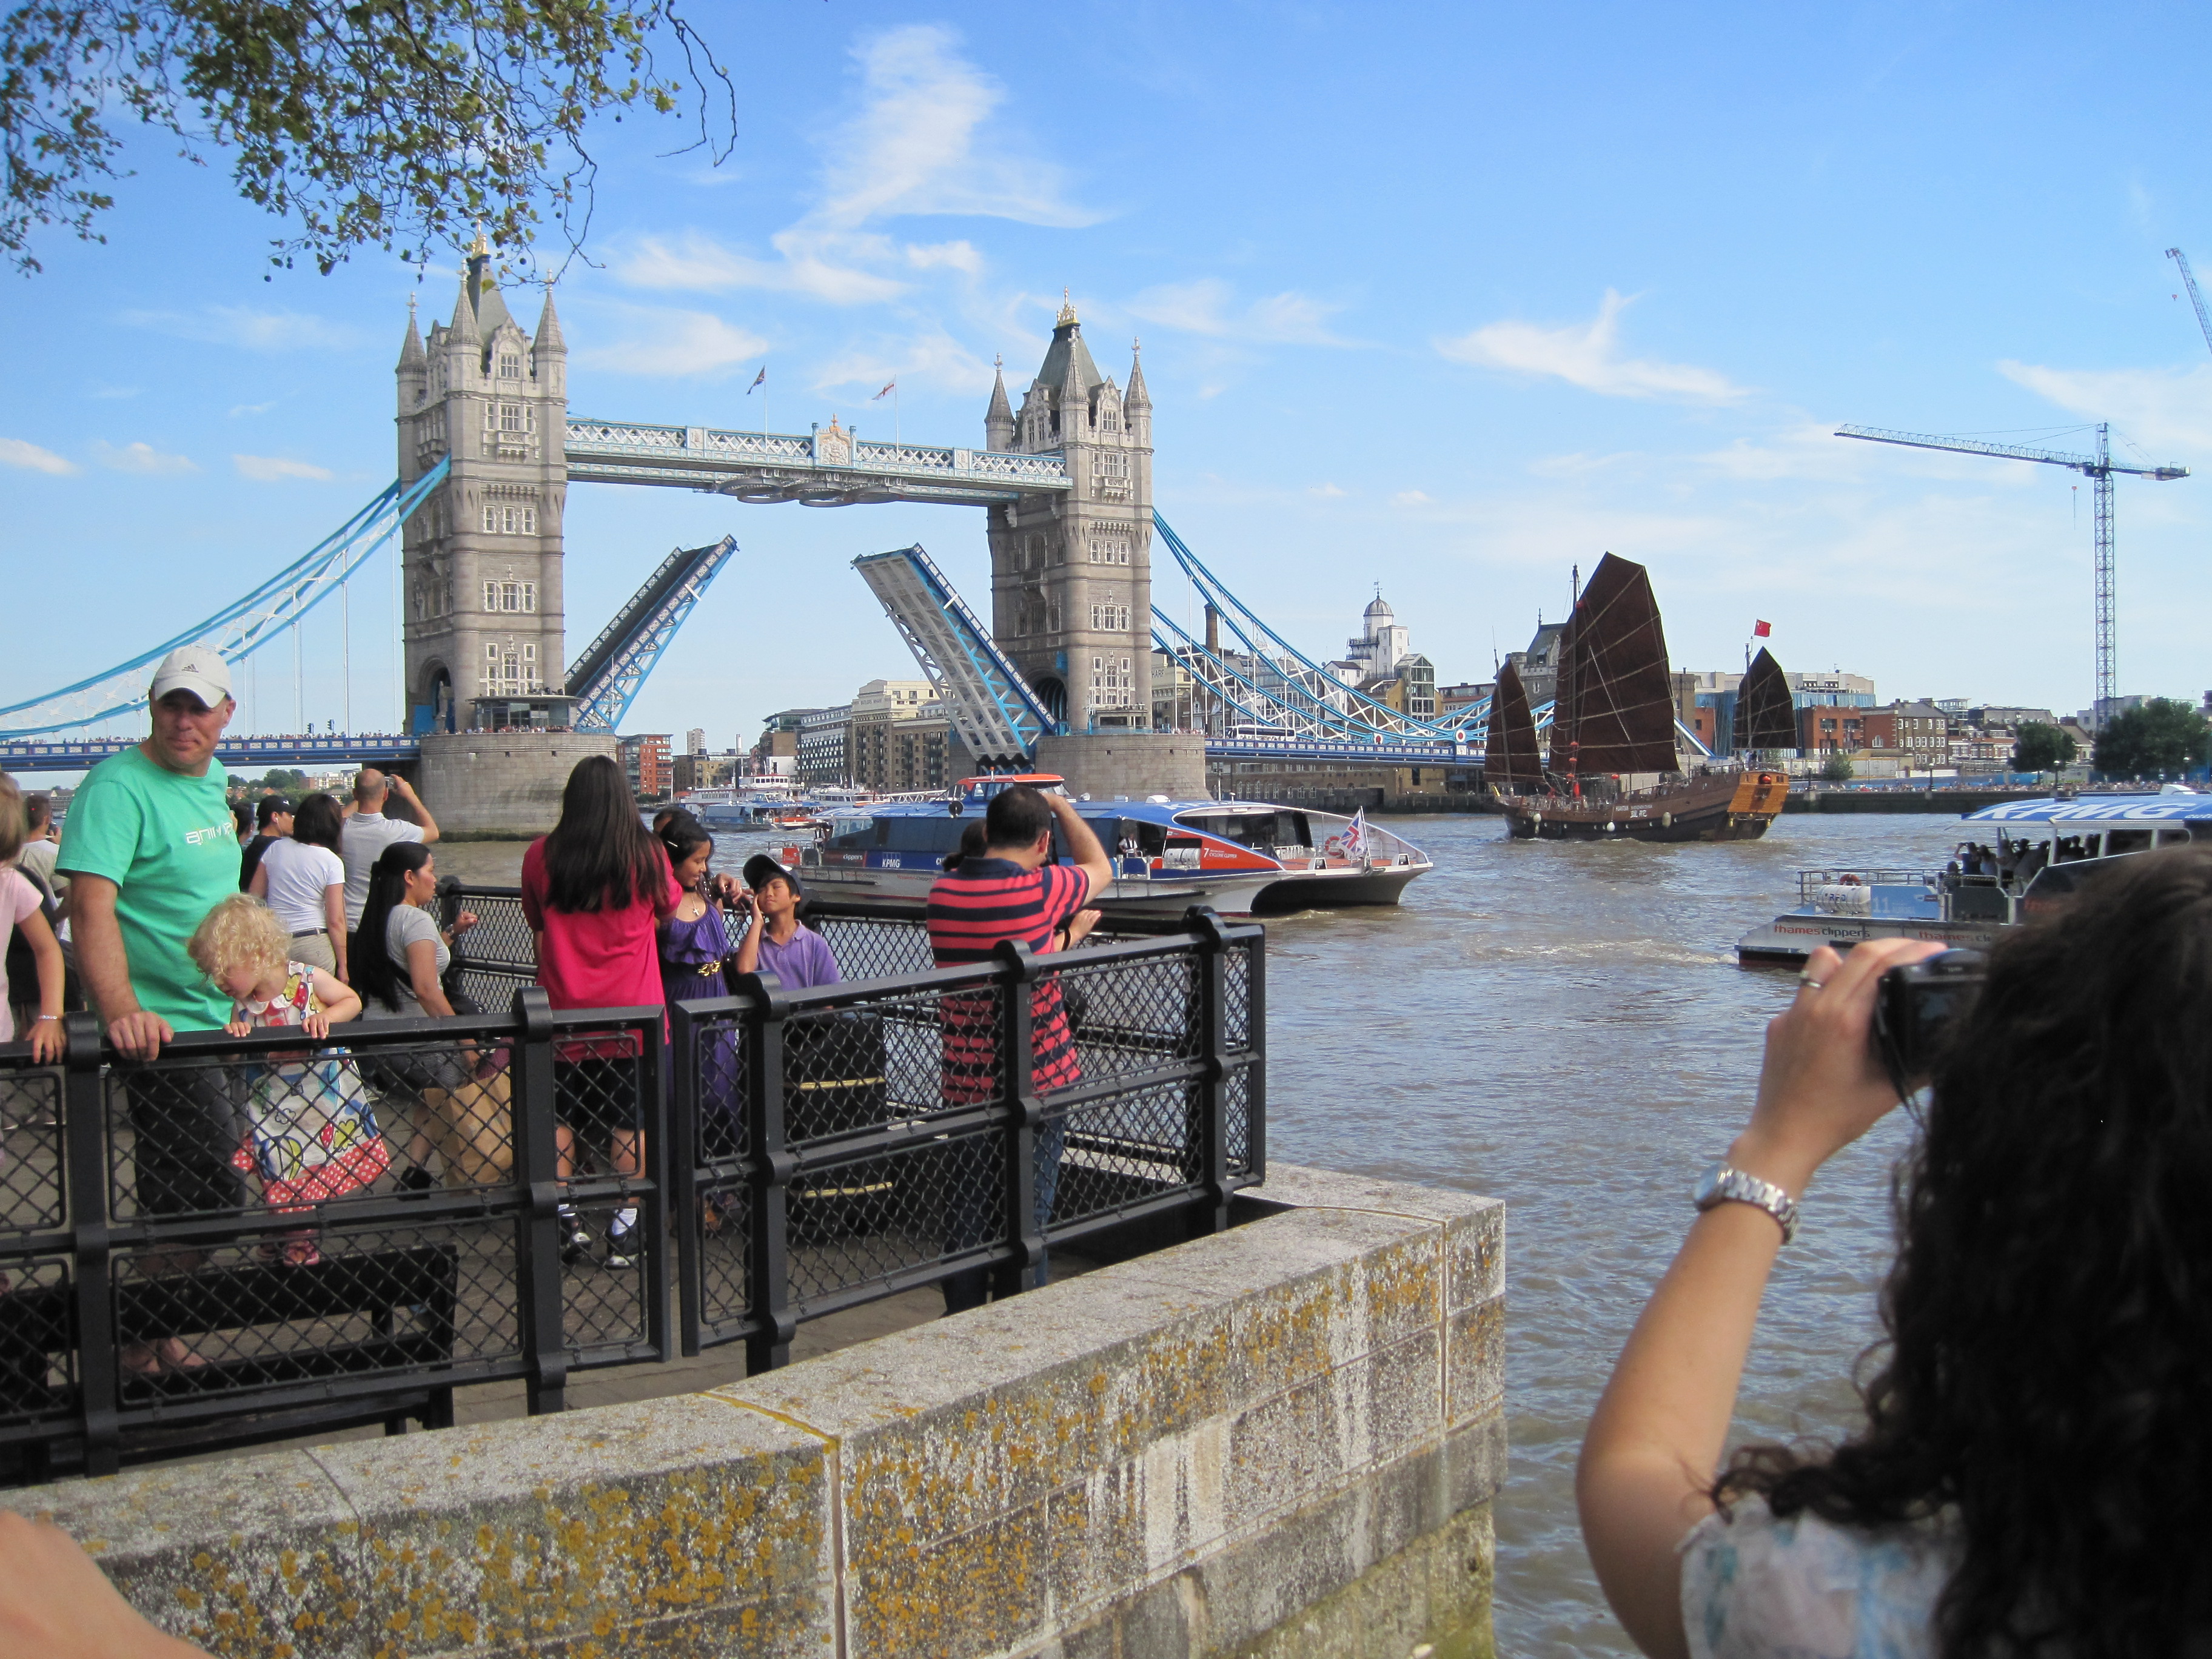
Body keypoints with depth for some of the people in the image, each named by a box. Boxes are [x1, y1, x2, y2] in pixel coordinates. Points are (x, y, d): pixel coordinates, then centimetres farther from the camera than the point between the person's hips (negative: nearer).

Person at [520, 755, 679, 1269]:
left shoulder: (540, 856, -3)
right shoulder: (647, 855, -6)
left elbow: (536, 924, 12)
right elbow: (668, 906, 13)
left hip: (563, 1009, 1)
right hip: (631, 1011, -1)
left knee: (558, 1119, 14)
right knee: (630, 1122, 6)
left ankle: (565, 1216, 10)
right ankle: (624, 1231, 9)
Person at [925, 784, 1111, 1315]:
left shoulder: (942, 890, -1)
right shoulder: (1040, 889, -16)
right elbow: (1100, 868, 6)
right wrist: (1062, 806, 18)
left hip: (966, 1080, 4)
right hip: (1036, 1078, -4)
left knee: (967, 1200, 15)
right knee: (1029, 1207, 5)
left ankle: (961, 1312, 24)